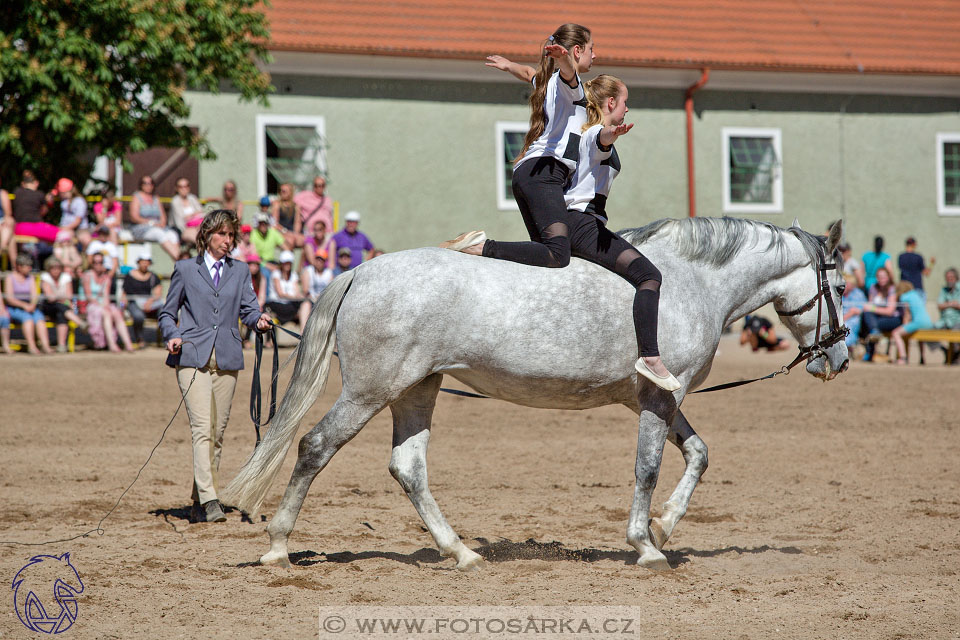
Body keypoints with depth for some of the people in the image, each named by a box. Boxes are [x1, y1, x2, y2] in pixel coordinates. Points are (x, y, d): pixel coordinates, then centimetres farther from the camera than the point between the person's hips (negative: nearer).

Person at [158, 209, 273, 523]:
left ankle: (199, 504, 13)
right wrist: (172, 336, -8)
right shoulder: (185, 270, 9)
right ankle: (209, 500, -24)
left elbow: (248, 308, 9)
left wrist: (259, 319, -13)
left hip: (227, 358, 3)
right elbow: (168, 312, 12)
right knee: (202, 428, -16)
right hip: (192, 357, -3)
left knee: (218, 432, 4)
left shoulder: (240, 271, 17)